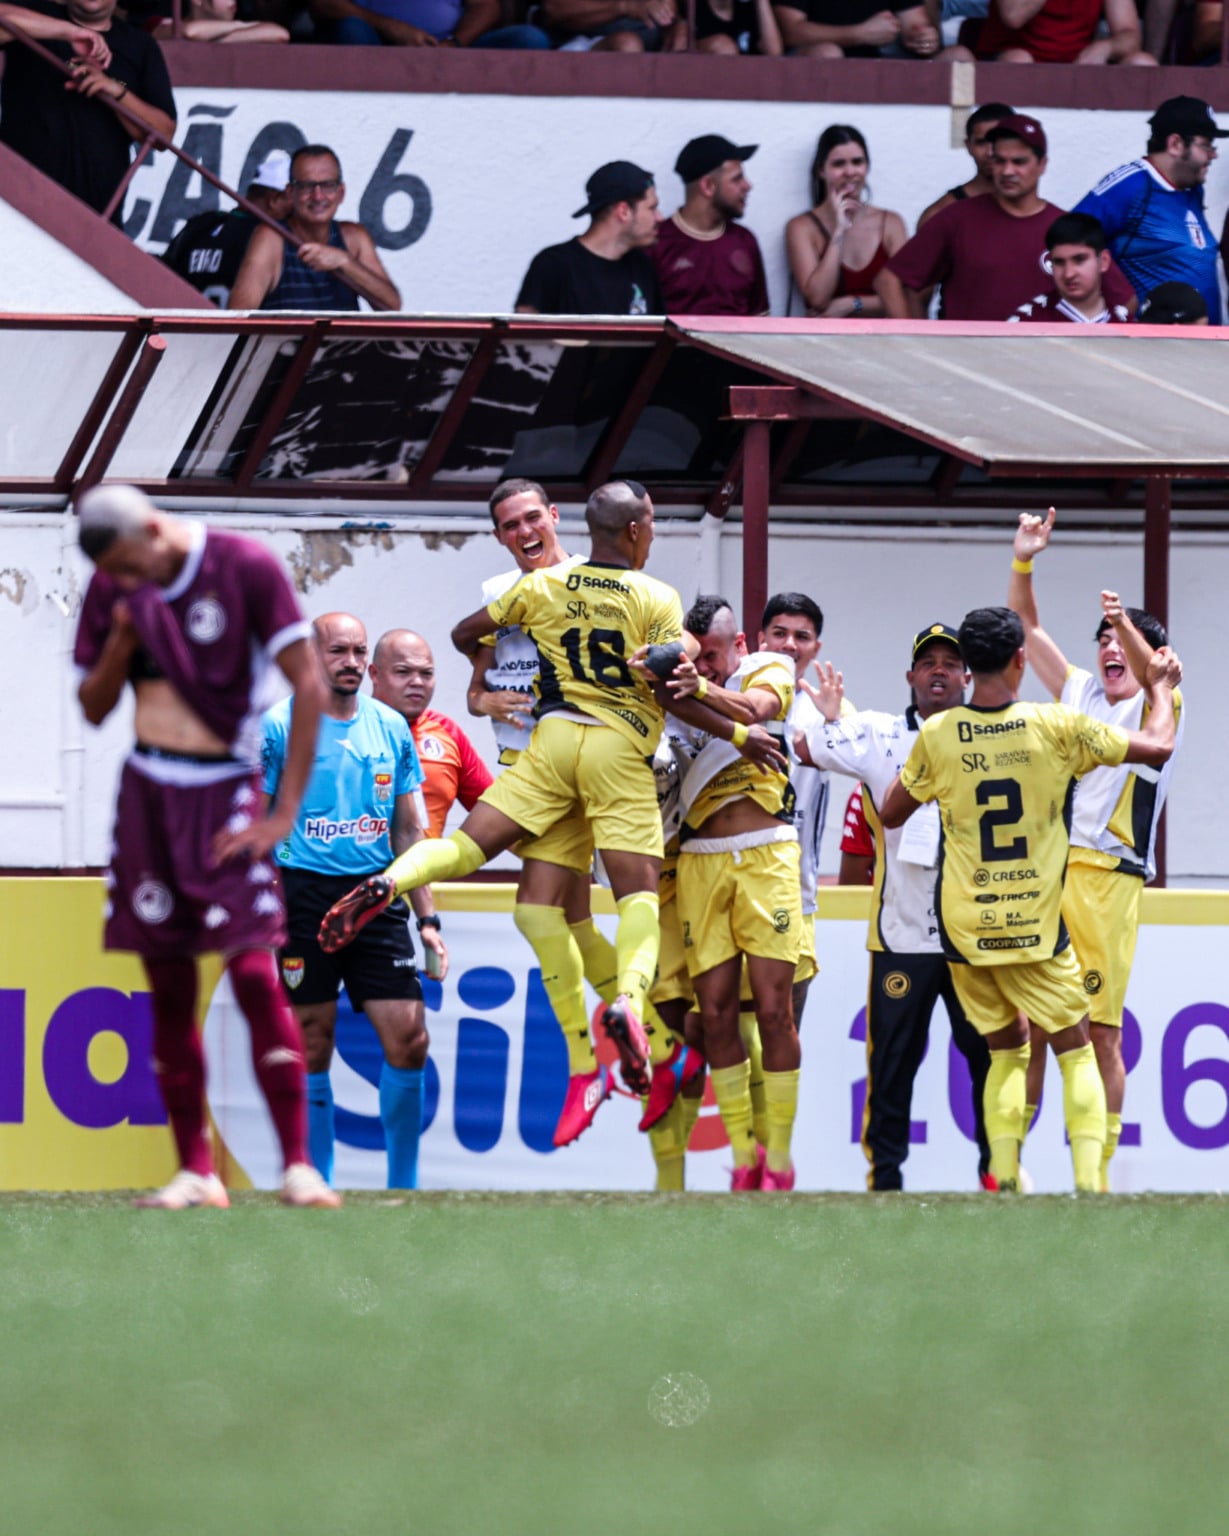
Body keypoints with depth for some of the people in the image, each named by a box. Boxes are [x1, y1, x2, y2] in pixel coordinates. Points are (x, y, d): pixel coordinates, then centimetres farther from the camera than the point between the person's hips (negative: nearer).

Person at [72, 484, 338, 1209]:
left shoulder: (247, 568, -10)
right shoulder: (112, 590, 5)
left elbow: (310, 686, -11)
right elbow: (94, 707, 11)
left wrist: (284, 813, -13)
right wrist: (122, 639, -10)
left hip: (224, 796, -5)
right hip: (148, 796, 5)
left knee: (255, 976, -14)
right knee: (170, 990, 3)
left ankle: (299, 1166, -12)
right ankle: (195, 1171, 8)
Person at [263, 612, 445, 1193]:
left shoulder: (391, 728, 11)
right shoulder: (278, 726, -2)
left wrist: (428, 918, 11)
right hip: (304, 896, -3)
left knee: (409, 1039, -6)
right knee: (311, 1051, -1)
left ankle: (403, 1188, 6)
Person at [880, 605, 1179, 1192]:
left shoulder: (937, 736, -5)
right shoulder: (1054, 727, -9)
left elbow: (890, 813, 9)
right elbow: (1157, 747, -1)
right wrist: (1160, 688, 17)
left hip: (964, 924, 2)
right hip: (1036, 924, -2)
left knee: (1005, 1052, 17)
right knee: (1075, 1050, 10)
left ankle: (1004, 1180, 2)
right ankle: (1089, 1180, -5)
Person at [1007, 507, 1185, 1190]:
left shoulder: (1158, 708, 6)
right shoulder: (1080, 692, 20)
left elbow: (1151, 674, -17)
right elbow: (1026, 630, 20)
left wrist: (1130, 629, -34)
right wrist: (1022, 564, 7)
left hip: (1106, 876, -5)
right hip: (1041, 871, 5)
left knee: (1099, 1031, -6)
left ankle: (1096, 1171, -2)